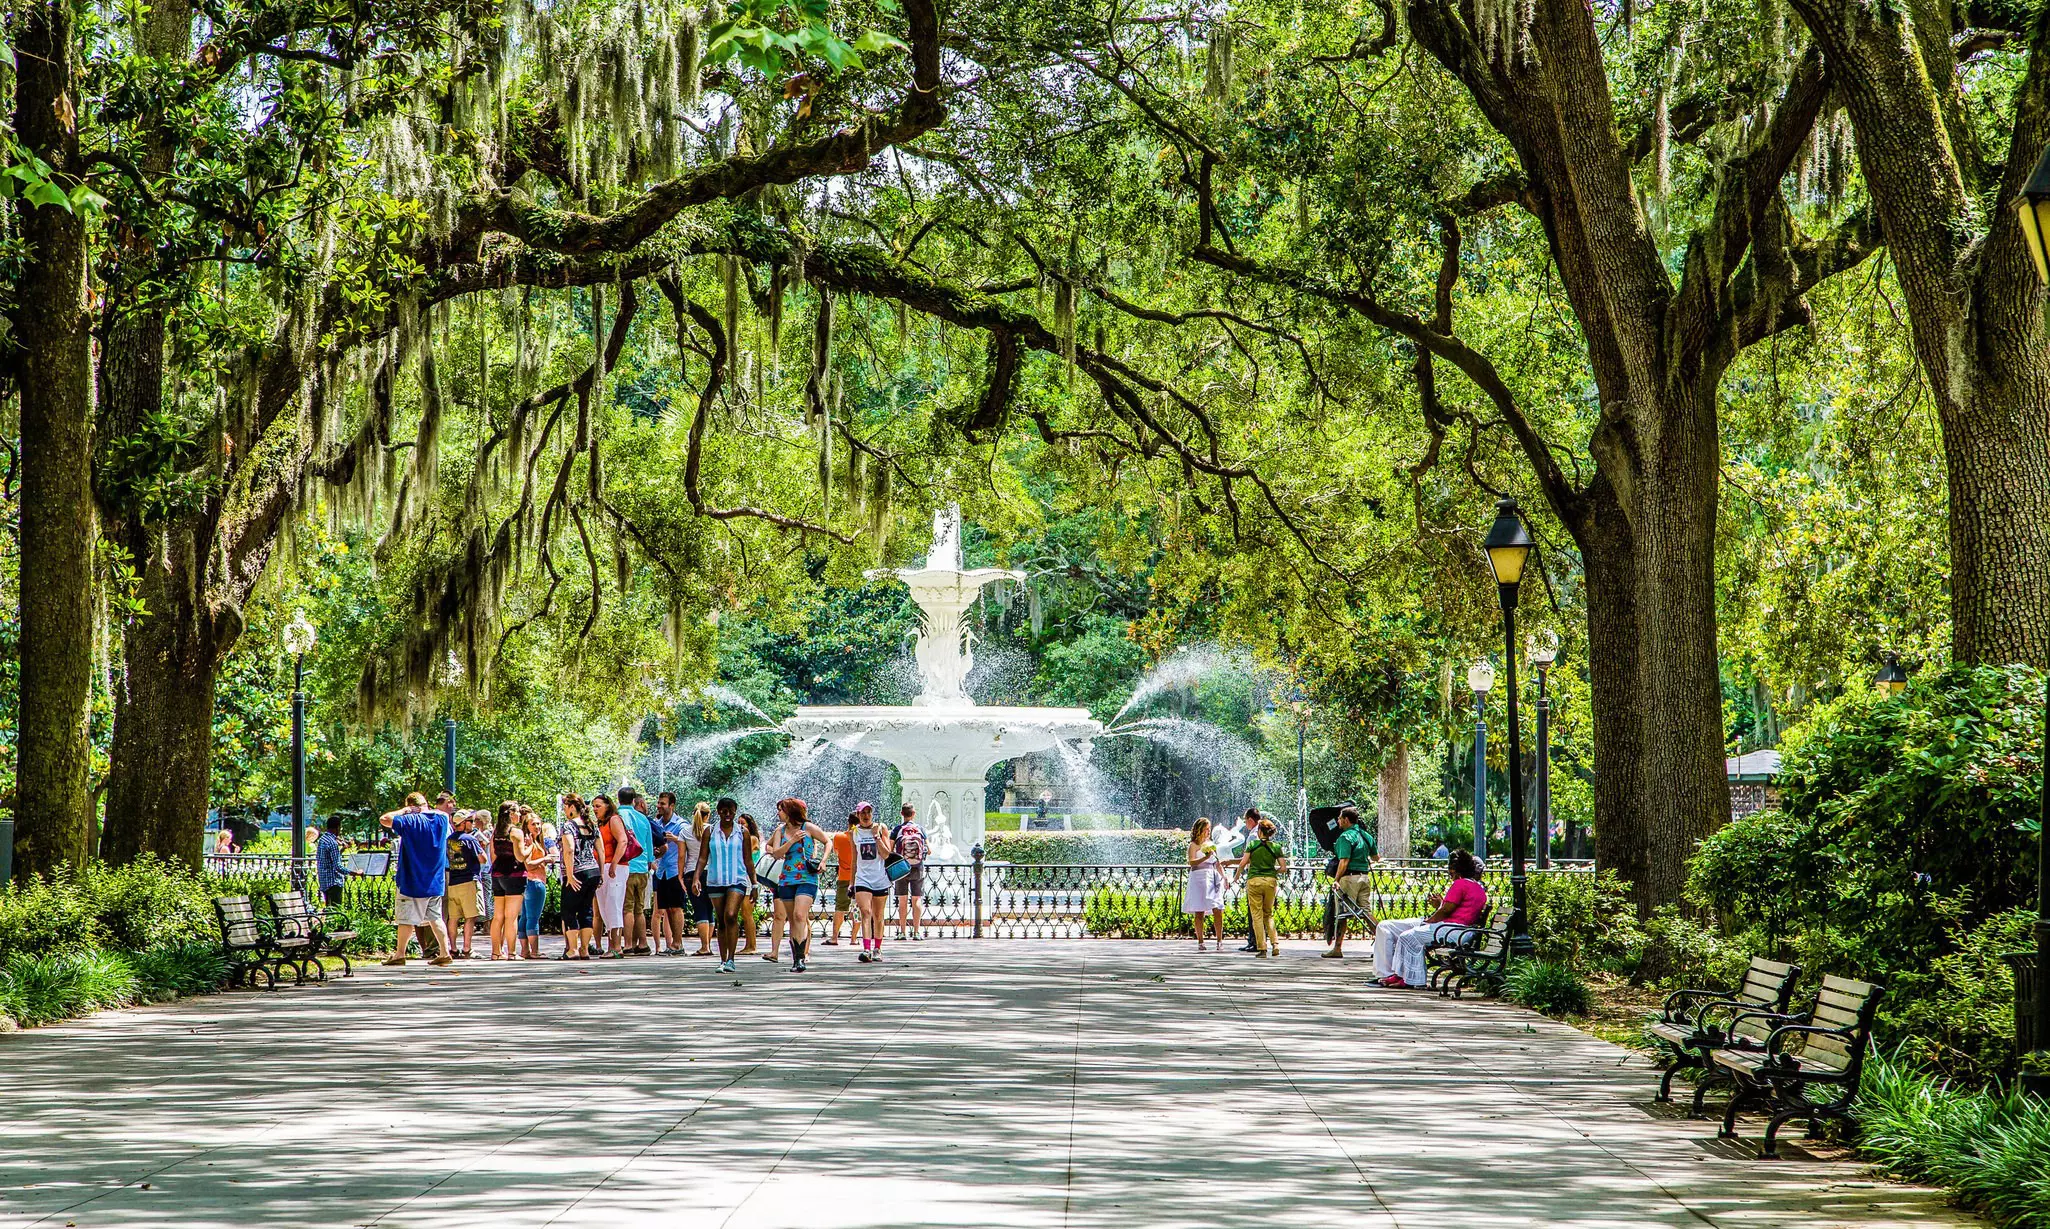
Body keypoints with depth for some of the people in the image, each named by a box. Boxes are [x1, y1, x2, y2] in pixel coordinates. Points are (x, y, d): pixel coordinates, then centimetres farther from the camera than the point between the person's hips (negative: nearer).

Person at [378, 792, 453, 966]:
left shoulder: (410, 821, -13)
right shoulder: (442, 819, 4)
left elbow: (384, 819, -18)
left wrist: (403, 811, -7)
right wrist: (425, 809, 18)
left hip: (413, 881, -6)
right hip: (436, 881, 6)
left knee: (407, 919, 0)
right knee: (435, 918, 11)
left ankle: (399, 954, 3)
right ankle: (444, 952, 7)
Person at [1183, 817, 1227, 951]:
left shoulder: (1211, 844, 18)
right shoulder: (1193, 845, 2)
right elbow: (1192, 862, -13)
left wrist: (1223, 876, 10)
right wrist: (1205, 858, -27)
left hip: (1214, 878, 5)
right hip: (1199, 878, -4)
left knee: (1218, 911, -6)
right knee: (1200, 913, -3)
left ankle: (1220, 941, -2)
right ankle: (1200, 942, 2)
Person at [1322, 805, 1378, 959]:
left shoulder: (1346, 837, -11)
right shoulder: (1367, 835, 13)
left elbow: (1344, 861, -19)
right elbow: (1375, 857, 25)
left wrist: (1336, 880, -19)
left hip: (1349, 877, -7)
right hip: (1365, 877, 7)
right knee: (1366, 912, 9)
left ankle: (1337, 949, 1)